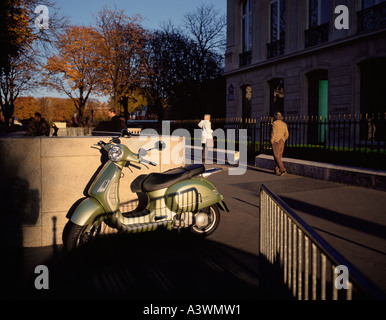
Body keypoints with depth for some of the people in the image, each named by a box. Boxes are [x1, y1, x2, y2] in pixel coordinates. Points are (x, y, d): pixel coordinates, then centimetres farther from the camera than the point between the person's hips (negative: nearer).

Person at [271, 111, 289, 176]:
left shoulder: (275, 123, -9)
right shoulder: (284, 124, 11)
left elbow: (274, 133, -16)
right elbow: (287, 134, 11)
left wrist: (272, 141, -8)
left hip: (276, 141, -7)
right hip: (282, 142, 7)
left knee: (276, 157, -6)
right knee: (279, 156, 12)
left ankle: (283, 170, -15)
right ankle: (277, 171, 13)